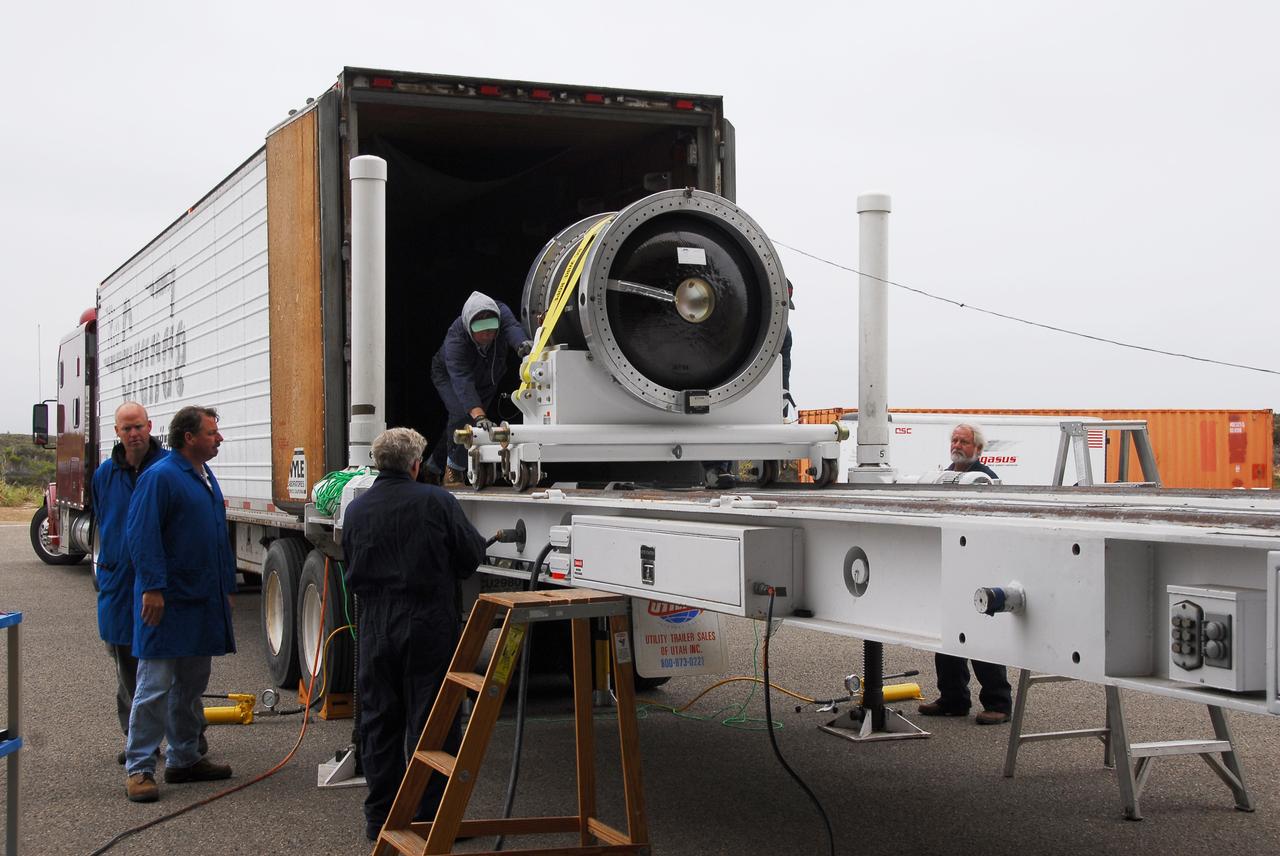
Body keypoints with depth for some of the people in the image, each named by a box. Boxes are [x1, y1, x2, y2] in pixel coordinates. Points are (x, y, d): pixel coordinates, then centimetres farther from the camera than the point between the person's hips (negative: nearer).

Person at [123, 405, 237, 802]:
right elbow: (143, 536, -18)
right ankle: (138, 768, 0)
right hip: (167, 604, -9)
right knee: (155, 687, -6)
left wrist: (227, 587, 20)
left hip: (203, 602, 9)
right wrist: (153, 588, -23)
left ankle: (184, 758, 25)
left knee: (192, 685, 15)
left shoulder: (206, 477, 15)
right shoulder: (160, 477, -13)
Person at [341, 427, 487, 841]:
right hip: (428, 624, -4)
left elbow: (351, 569, 11)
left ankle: (380, 815, 18)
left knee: (378, 720, 12)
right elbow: (472, 554, -3)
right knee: (430, 722, 2)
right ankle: (429, 817, 4)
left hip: (373, 625, 4)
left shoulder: (356, 509, 4)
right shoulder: (436, 501, -8)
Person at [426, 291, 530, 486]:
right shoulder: (455, 338, -43)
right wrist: (479, 416, -64)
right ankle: (454, 470, -15)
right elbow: (462, 380, -52)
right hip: (448, 375, -5)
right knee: (462, 413, -30)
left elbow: (512, 327, -50)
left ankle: (432, 468, 27)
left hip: (486, 380, 5)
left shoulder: (500, 312, -31)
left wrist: (523, 343, -76)